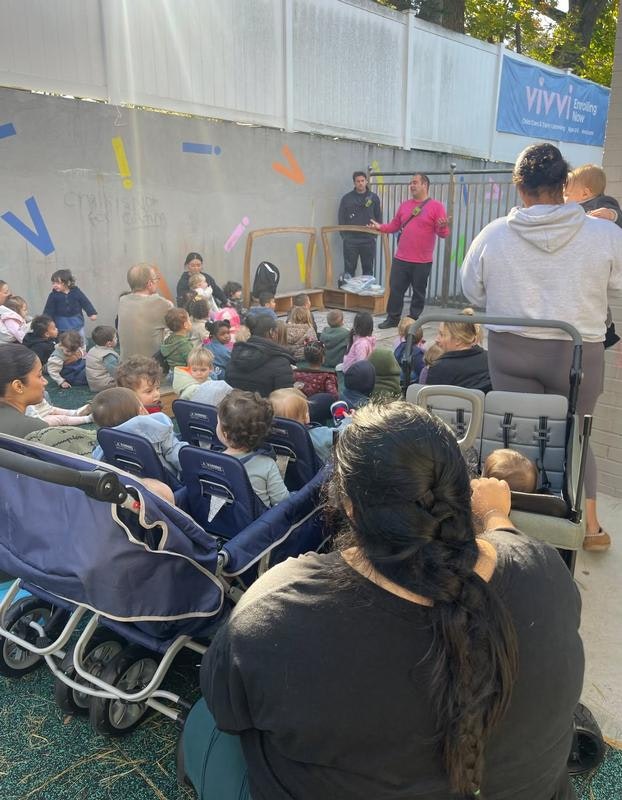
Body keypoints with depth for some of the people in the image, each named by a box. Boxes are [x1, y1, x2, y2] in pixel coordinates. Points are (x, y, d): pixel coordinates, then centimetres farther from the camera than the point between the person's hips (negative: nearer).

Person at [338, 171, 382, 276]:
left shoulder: (374, 197, 7)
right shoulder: (346, 198, 5)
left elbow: (379, 217, 10)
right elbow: (341, 218, 5)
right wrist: (344, 234, -4)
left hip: (368, 240, 1)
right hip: (350, 240, -1)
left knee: (368, 269, 7)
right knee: (349, 269, 1)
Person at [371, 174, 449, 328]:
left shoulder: (436, 206, -3)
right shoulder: (405, 205, 12)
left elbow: (443, 234, -7)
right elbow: (395, 225, 16)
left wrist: (442, 227, -29)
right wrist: (381, 227, -1)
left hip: (422, 261, -4)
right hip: (400, 259, 4)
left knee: (418, 293, 6)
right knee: (395, 289, 6)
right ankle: (393, 319, 19)